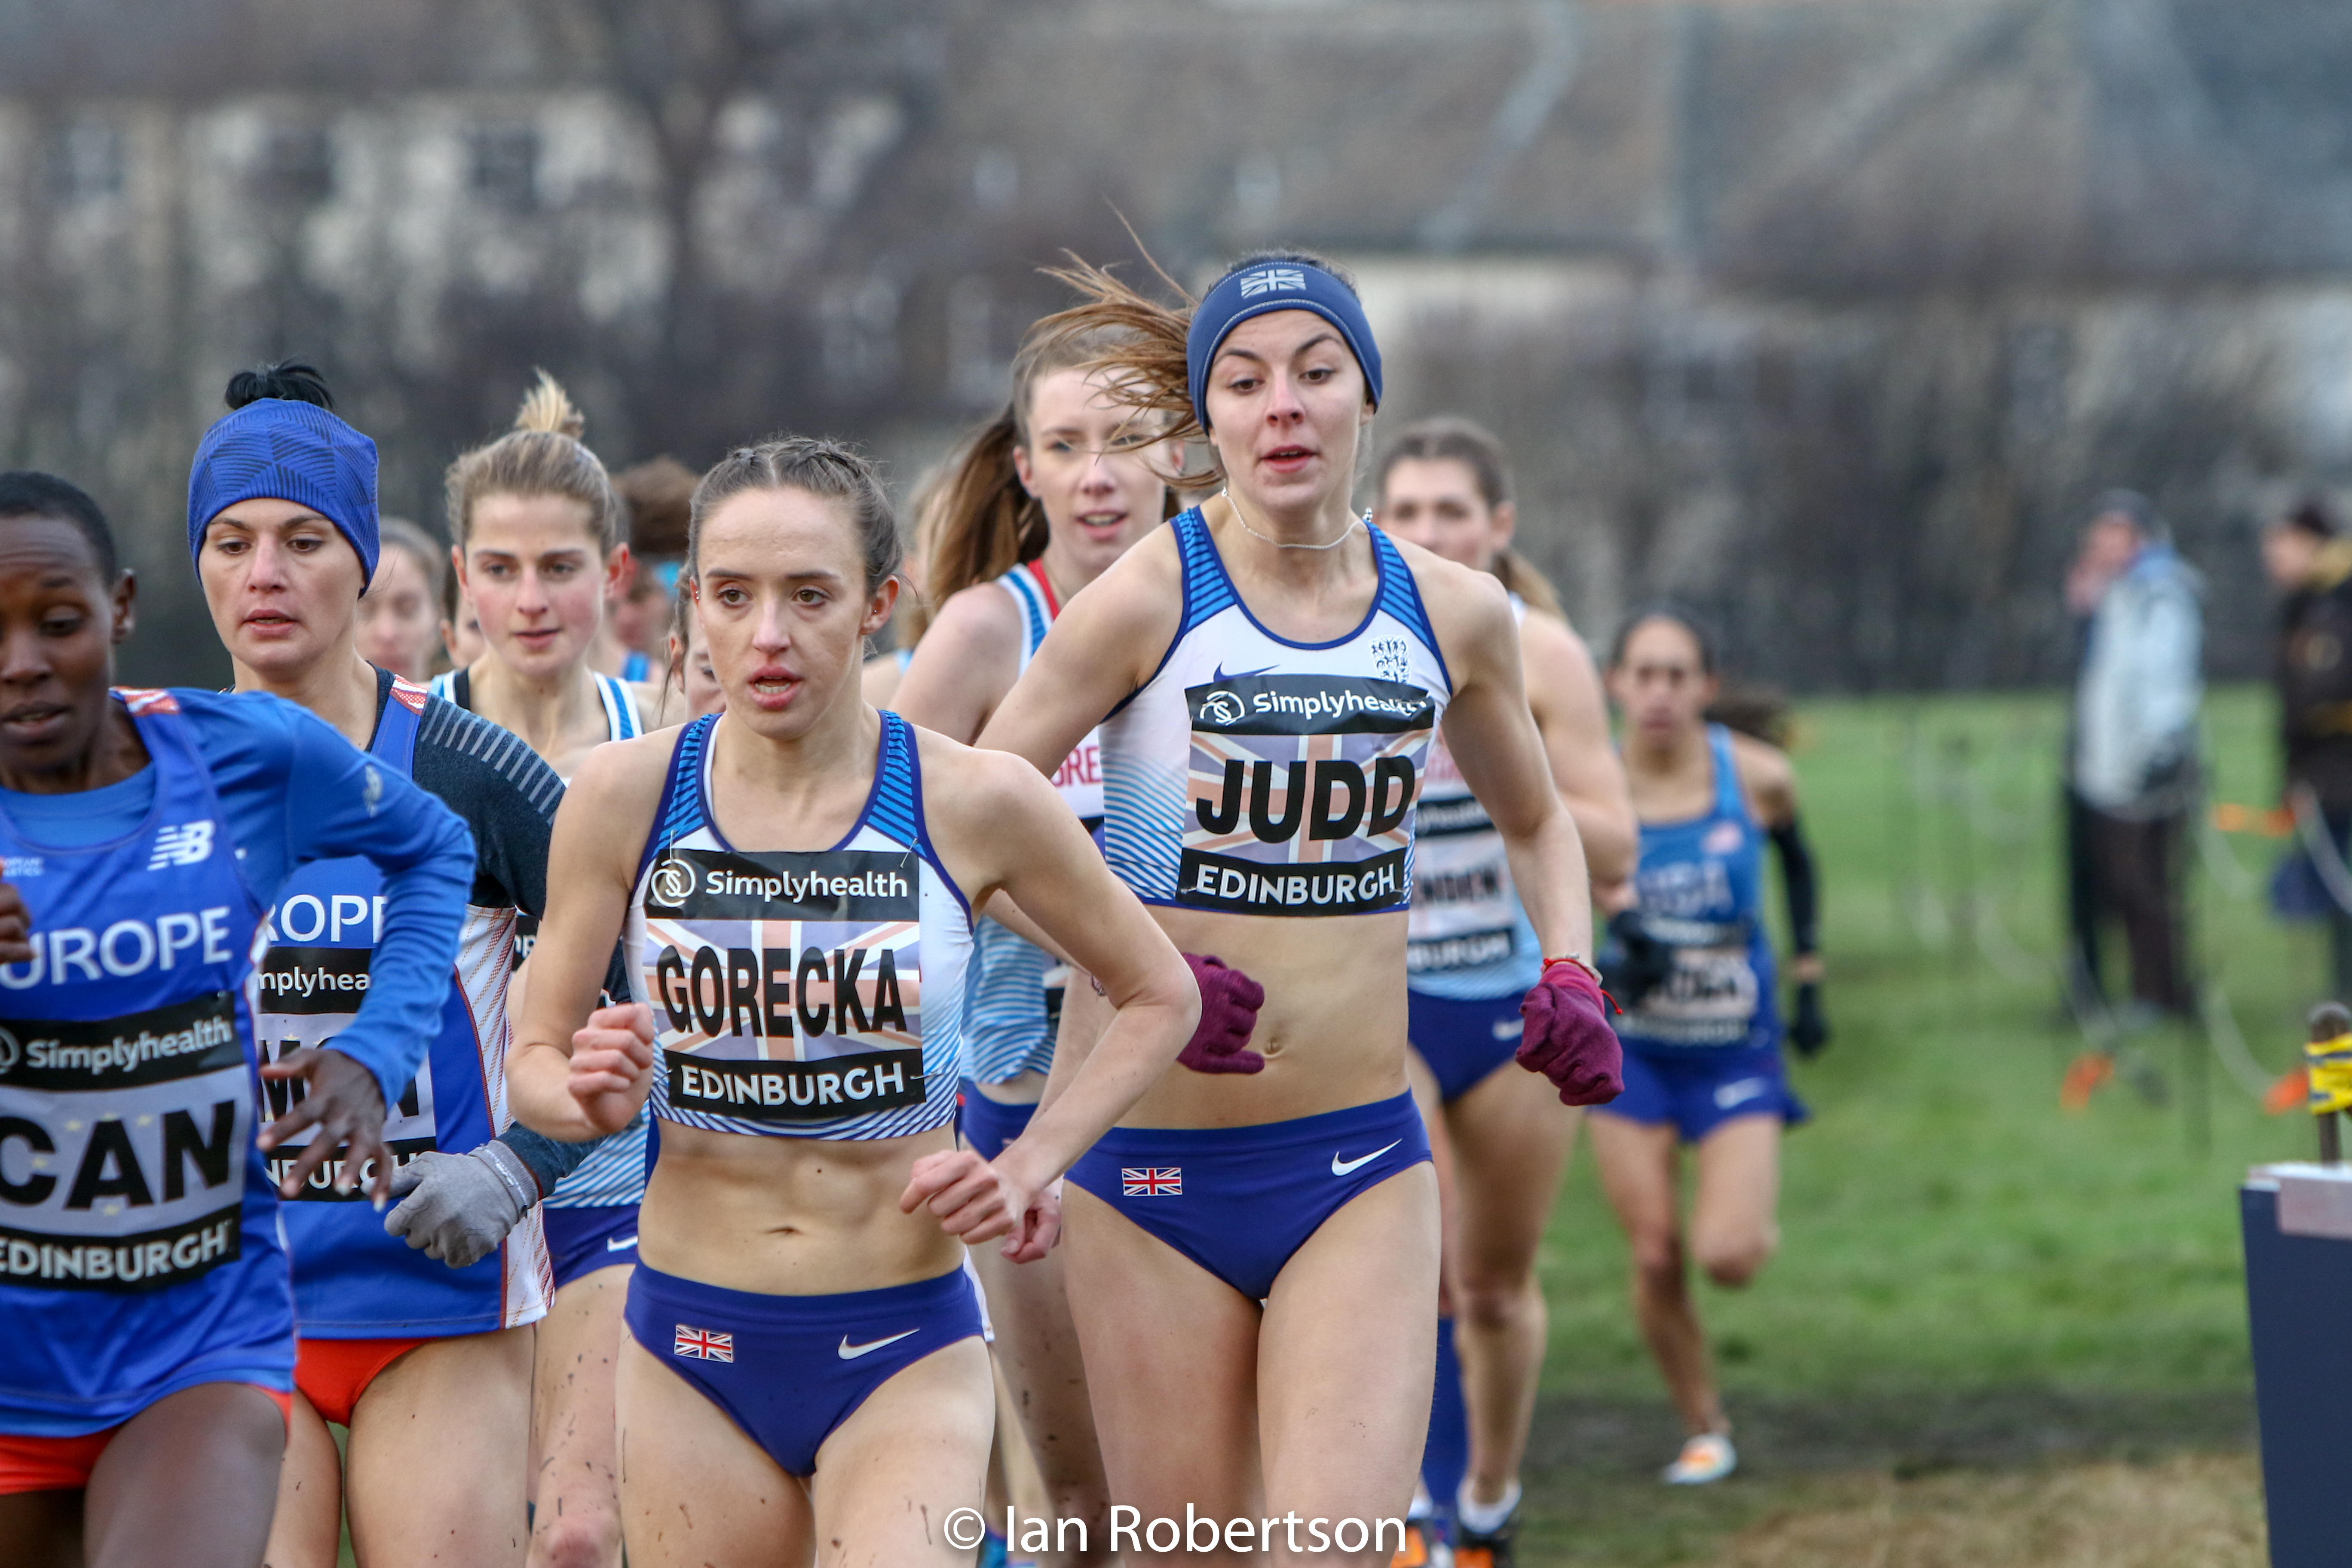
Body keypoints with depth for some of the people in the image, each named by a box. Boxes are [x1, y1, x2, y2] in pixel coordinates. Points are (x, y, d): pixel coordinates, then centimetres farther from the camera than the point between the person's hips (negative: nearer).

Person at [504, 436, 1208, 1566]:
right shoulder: (628, 795, -4)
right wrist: (590, 1097, -17)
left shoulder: (974, 803, -7)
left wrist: (1028, 1171, -2)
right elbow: (535, 1058, 5)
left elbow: (1160, 999, 9)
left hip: (905, 1353, -2)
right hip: (693, 1350, 2)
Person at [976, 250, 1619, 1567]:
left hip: (1362, 1162, 2)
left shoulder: (1455, 615, 4)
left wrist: (1568, 975, 6)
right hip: (1152, 1160, -2)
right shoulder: (1150, 599, -7)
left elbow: (1536, 821, 24)